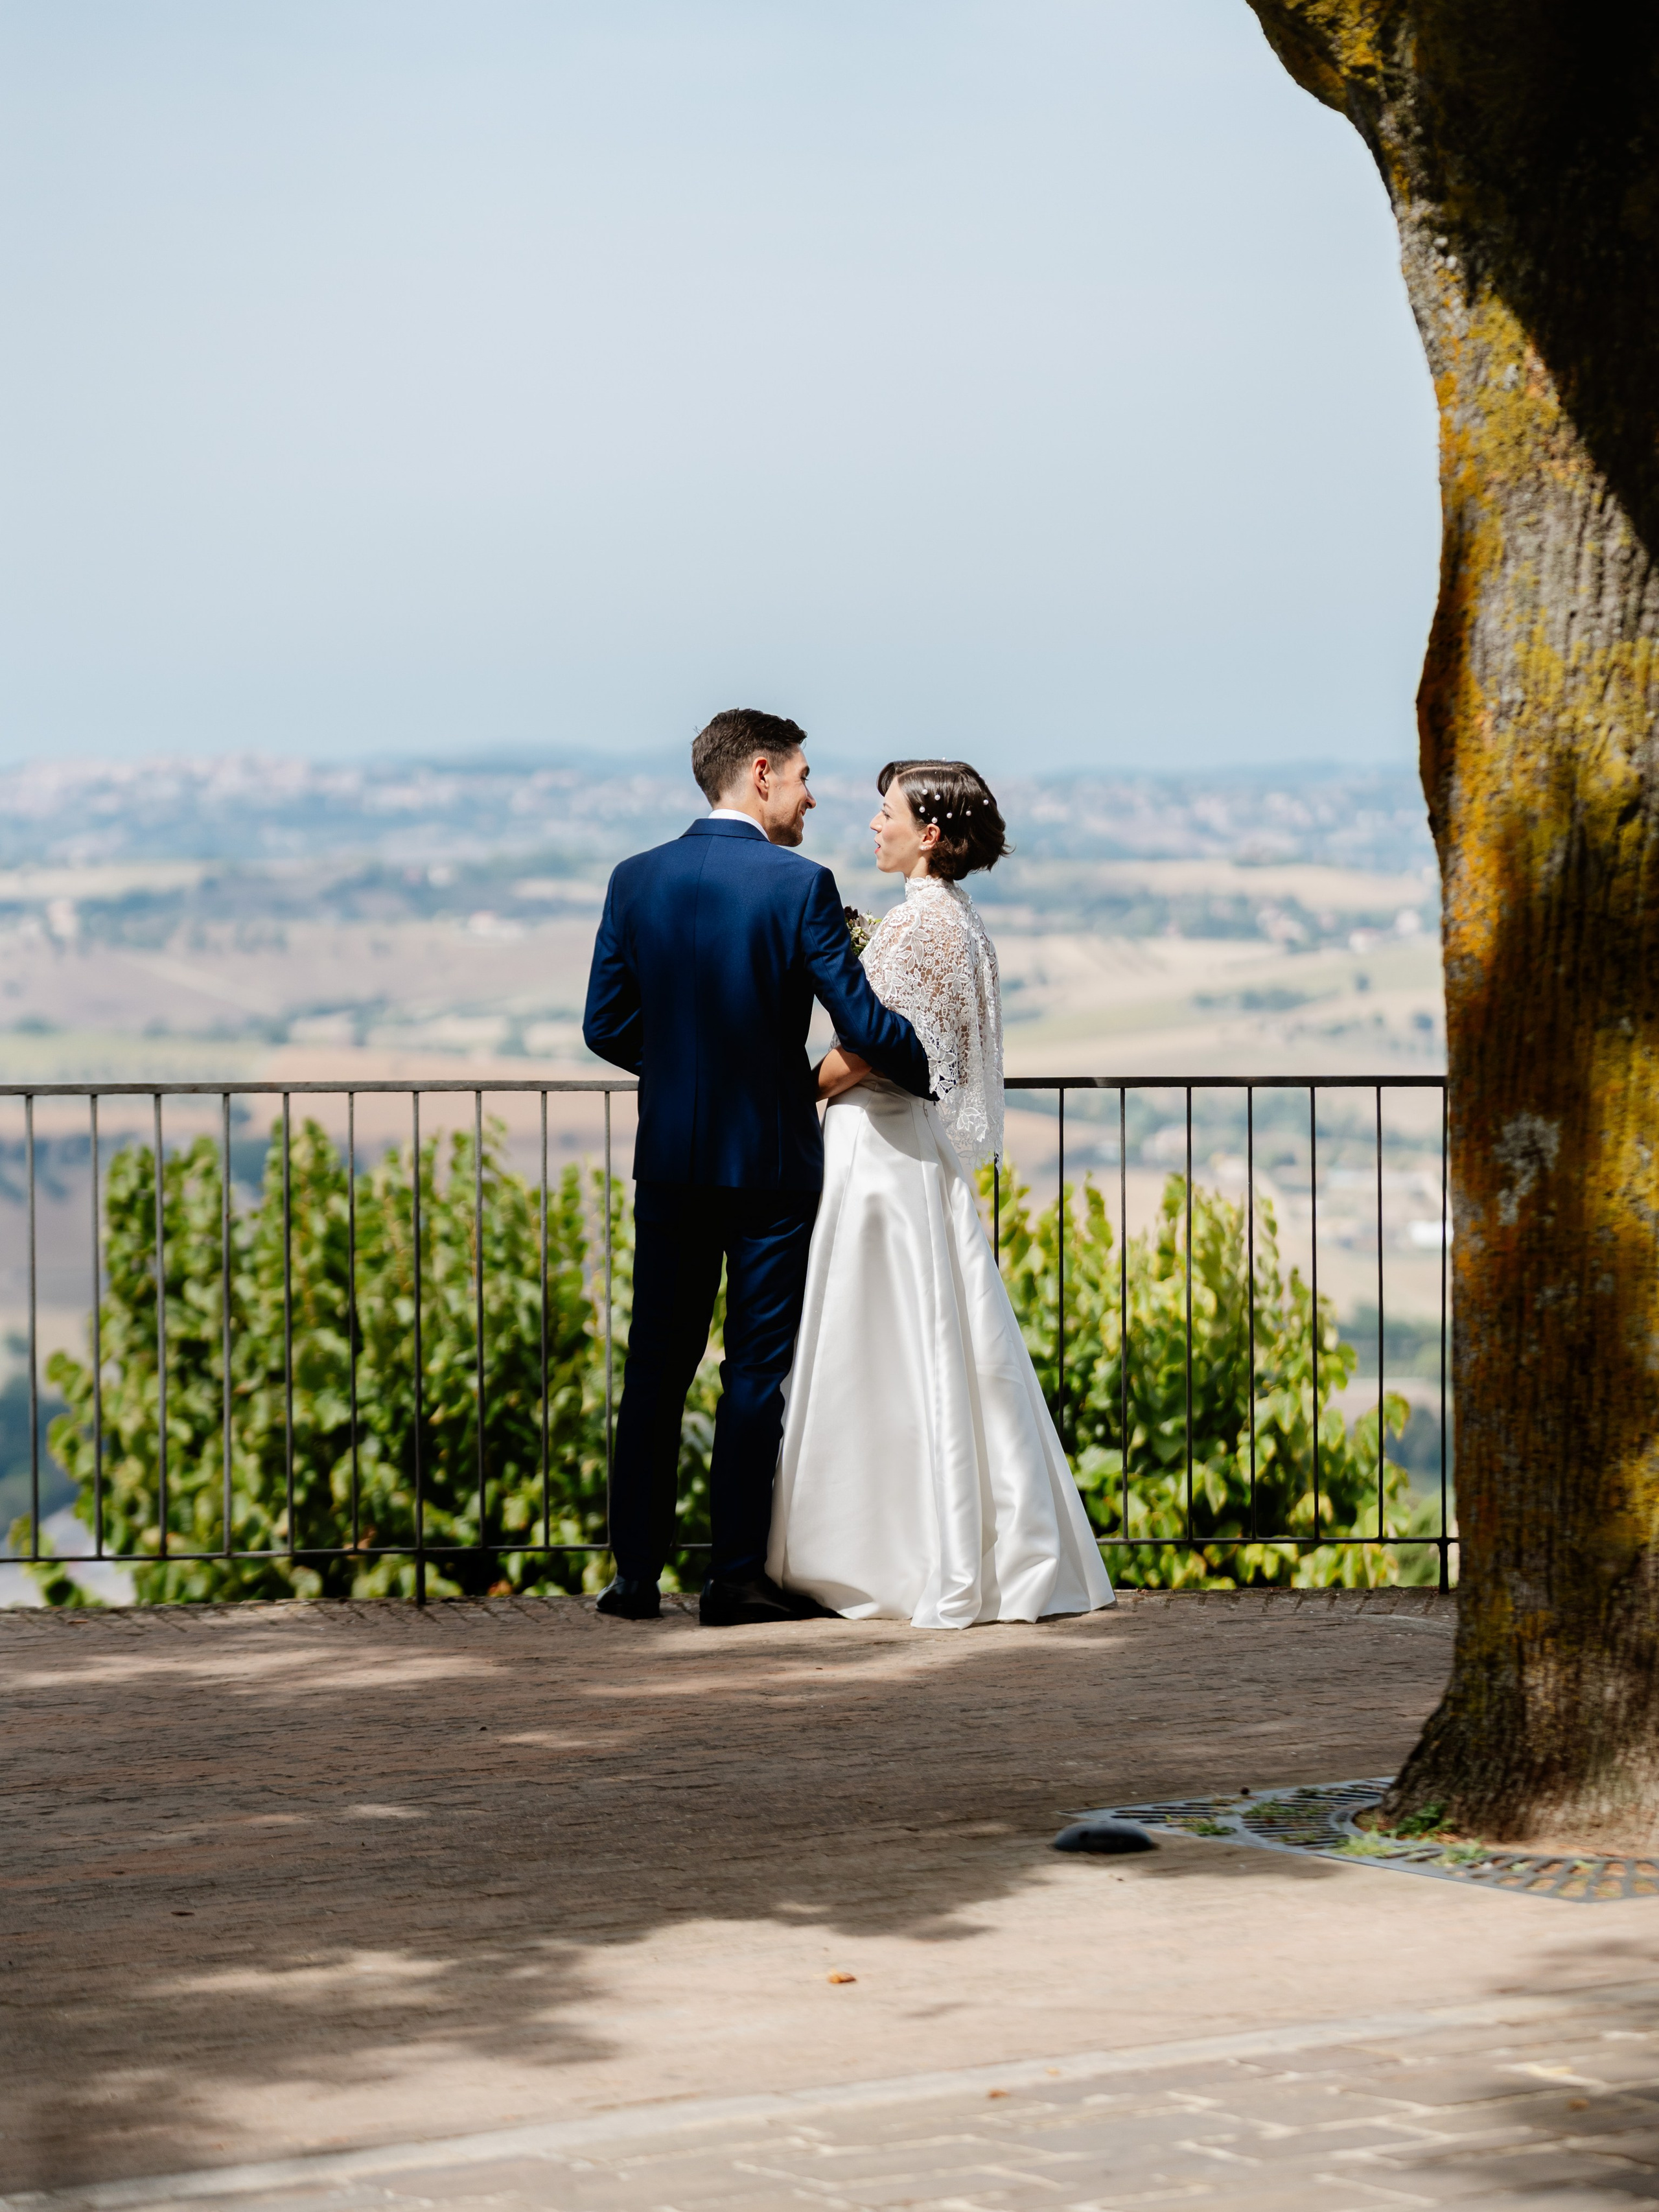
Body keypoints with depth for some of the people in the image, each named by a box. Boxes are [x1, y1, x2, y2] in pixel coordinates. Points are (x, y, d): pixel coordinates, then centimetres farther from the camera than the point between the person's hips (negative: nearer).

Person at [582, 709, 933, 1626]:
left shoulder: (636, 881, 1)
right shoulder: (799, 885, -11)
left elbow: (606, 1026, 3)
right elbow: (863, 1026, -13)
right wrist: (934, 1075, 6)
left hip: (670, 1161, 4)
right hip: (772, 1161, -3)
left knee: (656, 1366, 10)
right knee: (758, 1369, 3)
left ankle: (636, 1573, 10)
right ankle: (736, 1577, 3)